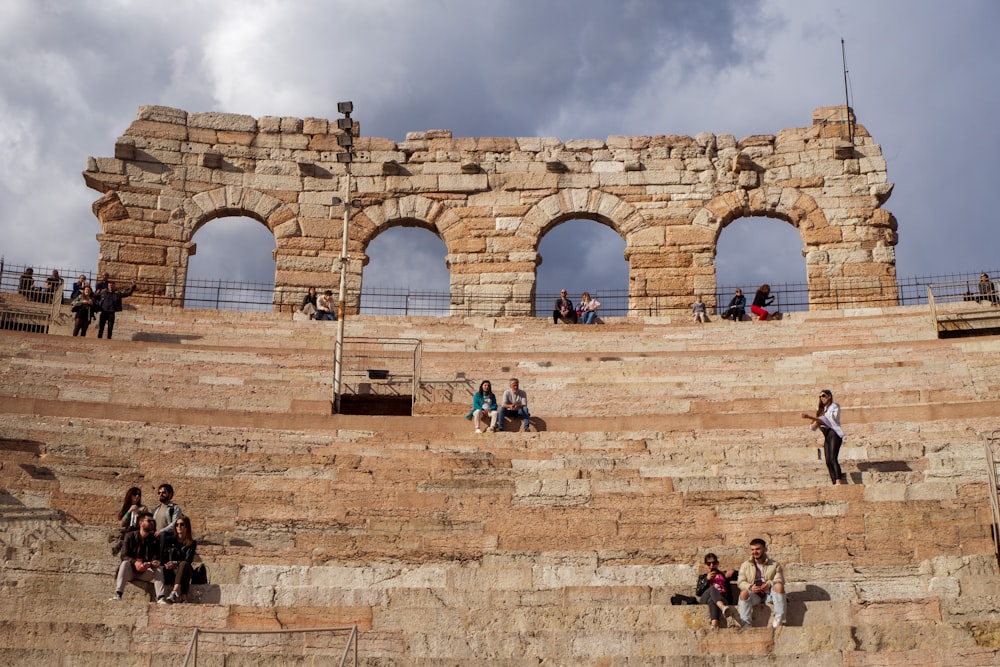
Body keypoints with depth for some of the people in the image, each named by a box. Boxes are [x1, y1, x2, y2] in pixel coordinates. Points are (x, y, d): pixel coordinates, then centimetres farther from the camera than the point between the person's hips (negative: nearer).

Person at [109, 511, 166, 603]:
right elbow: (124, 556, -11)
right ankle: (118, 595, -43)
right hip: (129, 572, -2)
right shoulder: (130, 536, -1)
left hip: (145, 573, 2)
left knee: (159, 568, -24)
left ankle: (160, 598, -36)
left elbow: (156, 560, -4)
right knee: (125, 563, -32)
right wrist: (135, 563, -31)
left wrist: (148, 564, -28)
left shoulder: (154, 539, 4)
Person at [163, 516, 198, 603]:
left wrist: (175, 563, -26)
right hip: (171, 573, 1)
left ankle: (175, 591, -57)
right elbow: (164, 559, 4)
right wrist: (166, 565, -20)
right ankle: (183, 597, -52)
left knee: (184, 564, -34)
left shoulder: (192, 543, 6)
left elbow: (188, 560, -8)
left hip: (185, 571, 0)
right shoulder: (170, 541, 10)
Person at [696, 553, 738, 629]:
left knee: (712, 600, -39)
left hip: (723, 600, -1)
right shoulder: (702, 577, 29)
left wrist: (732, 572, 2)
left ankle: (714, 625, -64)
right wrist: (707, 580, 2)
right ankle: (723, 607, -66)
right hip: (705, 600, 1)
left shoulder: (723, 575, 31)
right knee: (712, 588, -34)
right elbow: (697, 593, 12)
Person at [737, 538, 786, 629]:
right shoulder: (745, 566, 9)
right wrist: (750, 587, -22)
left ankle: (779, 619, -30)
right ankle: (745, 624, -35)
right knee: (744, 593, -33)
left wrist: (769, 584, -27)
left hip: (769, 594, 0)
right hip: (754, 595, 0)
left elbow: (779, 580, -4)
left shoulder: (775, 565, 7)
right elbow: (740, 582, 1)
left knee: (779, 586, -32)